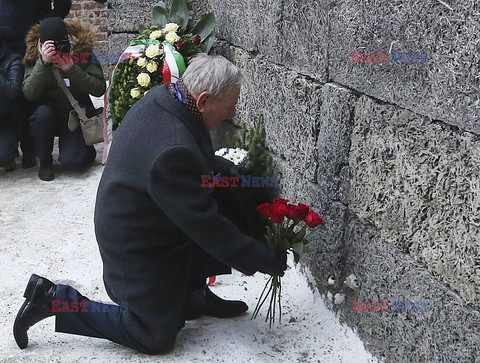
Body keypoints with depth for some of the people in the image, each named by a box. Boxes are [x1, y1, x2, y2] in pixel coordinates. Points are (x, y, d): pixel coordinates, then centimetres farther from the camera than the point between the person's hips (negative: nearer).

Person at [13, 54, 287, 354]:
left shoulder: (163, 96, -9)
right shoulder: (174, 150, -38)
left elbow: (204, 161, 10)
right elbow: (207, 226, -29)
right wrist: (265, 260, -18)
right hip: (138, 249, -9)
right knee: (156, 337, 7)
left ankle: (193, 291, 19)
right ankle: (55, 299, 8)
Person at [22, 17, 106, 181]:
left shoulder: (83, 51, -10)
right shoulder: (34, 56, -9)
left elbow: (100, 89, -15)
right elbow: (29, 94, -20)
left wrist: (72, 70, -27)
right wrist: (43, 63, -32)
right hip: (50, 113, 2)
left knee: (72, 161, -22)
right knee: (42, 113, -34)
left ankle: (87, 149, 17)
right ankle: (45, 161, -7)